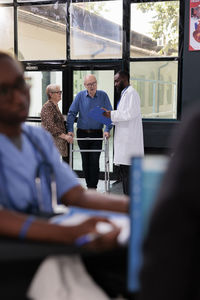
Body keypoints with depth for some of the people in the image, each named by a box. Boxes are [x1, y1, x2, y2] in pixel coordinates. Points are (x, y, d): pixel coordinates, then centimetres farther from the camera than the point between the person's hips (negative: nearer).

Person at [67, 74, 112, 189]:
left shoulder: (103, 96, -3)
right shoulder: (80, 96, 0)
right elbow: (72, 113, 0)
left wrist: (107, 130, -14)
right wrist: (70, 130, -9)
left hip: (97, 134, -2)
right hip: (82, 133, 2)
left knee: (94, 161, -7)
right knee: (85, 161, 9)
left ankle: (93, 187, -1)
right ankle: (89, 185, 20)